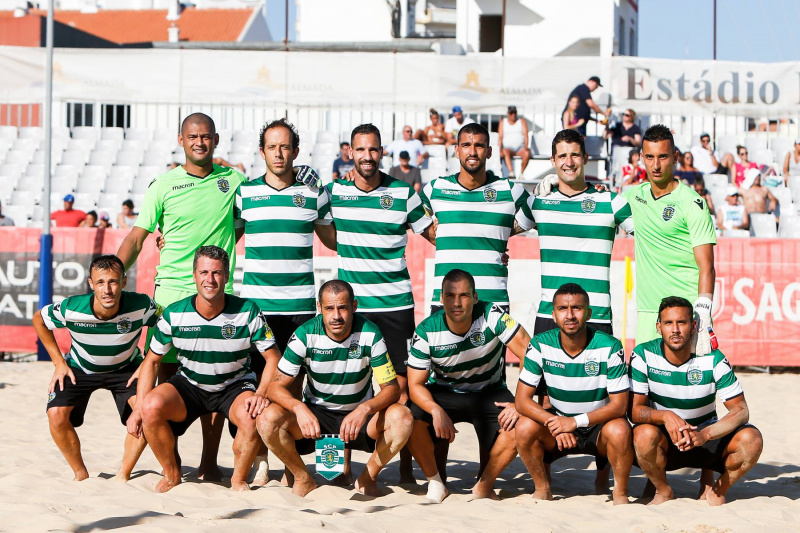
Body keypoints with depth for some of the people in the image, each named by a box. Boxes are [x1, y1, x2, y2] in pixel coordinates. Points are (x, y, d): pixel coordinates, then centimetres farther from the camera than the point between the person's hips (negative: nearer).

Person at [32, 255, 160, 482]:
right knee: (56, 414, -23)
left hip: (125, 369, 0)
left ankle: (123, 476, -8)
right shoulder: (71, 309, -29)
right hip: (80, 369, 0)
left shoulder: (140, 306, -30)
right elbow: (38, 319, -8)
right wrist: (59, 362, -8)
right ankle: (81, 474, 0)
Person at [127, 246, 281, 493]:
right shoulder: (174, 314, -10)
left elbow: (273, 358, -8)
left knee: (253, 416, -35)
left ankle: (239, 480, -6)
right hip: (189, 386, 2)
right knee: (152, 406, -28)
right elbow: (152, 360, 0)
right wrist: (139, 408, -9)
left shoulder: (247, 312, -14)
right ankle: (171, 475, -2)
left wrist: (261, 394, -26)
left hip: (235, 386, -2)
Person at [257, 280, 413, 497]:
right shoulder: (306, 335, -15)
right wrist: (299, 408, -36)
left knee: (402, 417, -30)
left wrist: (365, 409, -37)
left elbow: (392, 388, -15)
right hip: (315, 415, 0)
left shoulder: (370, 334, -15)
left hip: (359, 415, 0)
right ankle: (303, 479, -3)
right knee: (268, 419, -28)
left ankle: (368, 477, -4)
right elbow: (277, 386, -14)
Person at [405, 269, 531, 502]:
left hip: (489, 393, 0)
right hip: (444, 393, 0)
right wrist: (436, 410, -36)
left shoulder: (492, 316, -23)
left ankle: (484, 485, -3)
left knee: (517, 426, -30)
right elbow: (415, 384, -15)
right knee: (412, 421, -29)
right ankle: (436, 482, -2)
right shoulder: (426, 332, -18)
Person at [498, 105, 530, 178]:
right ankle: (511, 173, -52)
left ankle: (521, 174, -24)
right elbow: (500, 137, 4)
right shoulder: (503, 122, 11)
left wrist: (526, 147, -19)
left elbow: (525, 135, -1)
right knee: (505, 152, -38)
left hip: (520, 148, 0)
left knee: (527, 153, -35)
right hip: (508, 148, 0)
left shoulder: (522, 121, 9)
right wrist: (500, 150, -13)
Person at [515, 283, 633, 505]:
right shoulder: (540, 345, -12)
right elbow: (522, 400, -14)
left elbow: (619, 405, -18)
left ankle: (620, 492, -8)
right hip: (558, 420, 2)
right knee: (525, 427, -26)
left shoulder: (610, 348, -18)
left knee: (619, 430, -34)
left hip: (599, 424, -2)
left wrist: (576, 421, -32)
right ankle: (542, 488, -2)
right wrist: (554, 423, -31)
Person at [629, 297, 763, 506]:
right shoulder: (643, 355, -12)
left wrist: (705, 434, -33)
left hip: (707, 434, 1)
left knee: (751, 439, -26)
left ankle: (715, 490, 1)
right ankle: (663, 491, -6)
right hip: (664, 440, -1)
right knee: (645, 434, -36)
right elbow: (635, 410, -14)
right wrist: (666, 416, -35)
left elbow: (741, 410, -15)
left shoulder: (713, 359, -12)